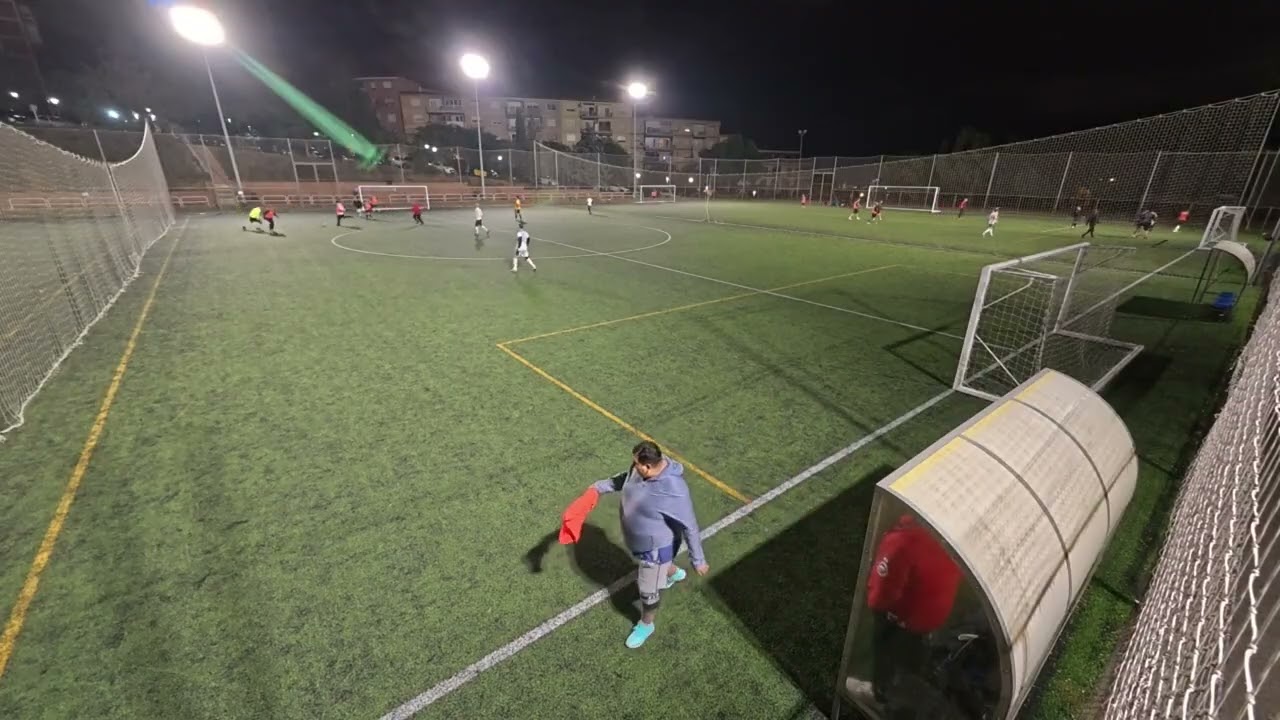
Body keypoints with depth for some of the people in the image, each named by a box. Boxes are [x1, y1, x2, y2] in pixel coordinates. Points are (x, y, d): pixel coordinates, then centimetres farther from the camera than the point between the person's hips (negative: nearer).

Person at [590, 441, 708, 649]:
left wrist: (698, 560, -18)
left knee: (648, 591, 15)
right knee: (658, 566, 37)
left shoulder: (673, 491, -40)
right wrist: (600, 486, 4)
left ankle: (646, 625, 45)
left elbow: (690, 527, -28)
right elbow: (625, 478, 6)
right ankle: (675, 573, 69)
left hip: (657, 546, -7)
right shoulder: (641, 469, -18)